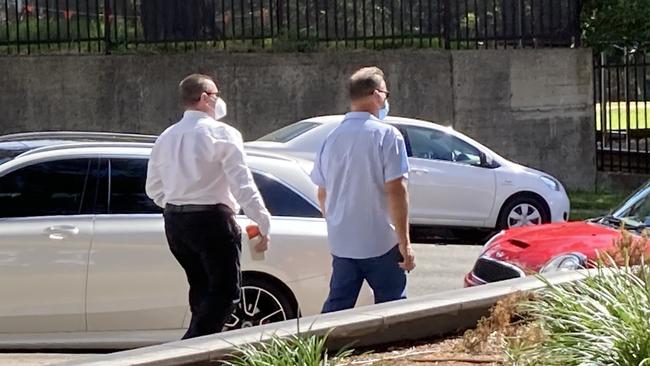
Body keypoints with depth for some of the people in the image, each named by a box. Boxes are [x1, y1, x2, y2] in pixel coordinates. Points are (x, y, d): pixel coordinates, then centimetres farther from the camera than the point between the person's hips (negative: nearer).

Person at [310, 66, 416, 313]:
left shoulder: (332, 138, 6)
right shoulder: (386, 135, -11)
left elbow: (322, 195, 14)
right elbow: (396, 191, -16)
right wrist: (405, 242, -13)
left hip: (341, 243, 5)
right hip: (381, 242, -5)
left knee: (336, 307, 10)